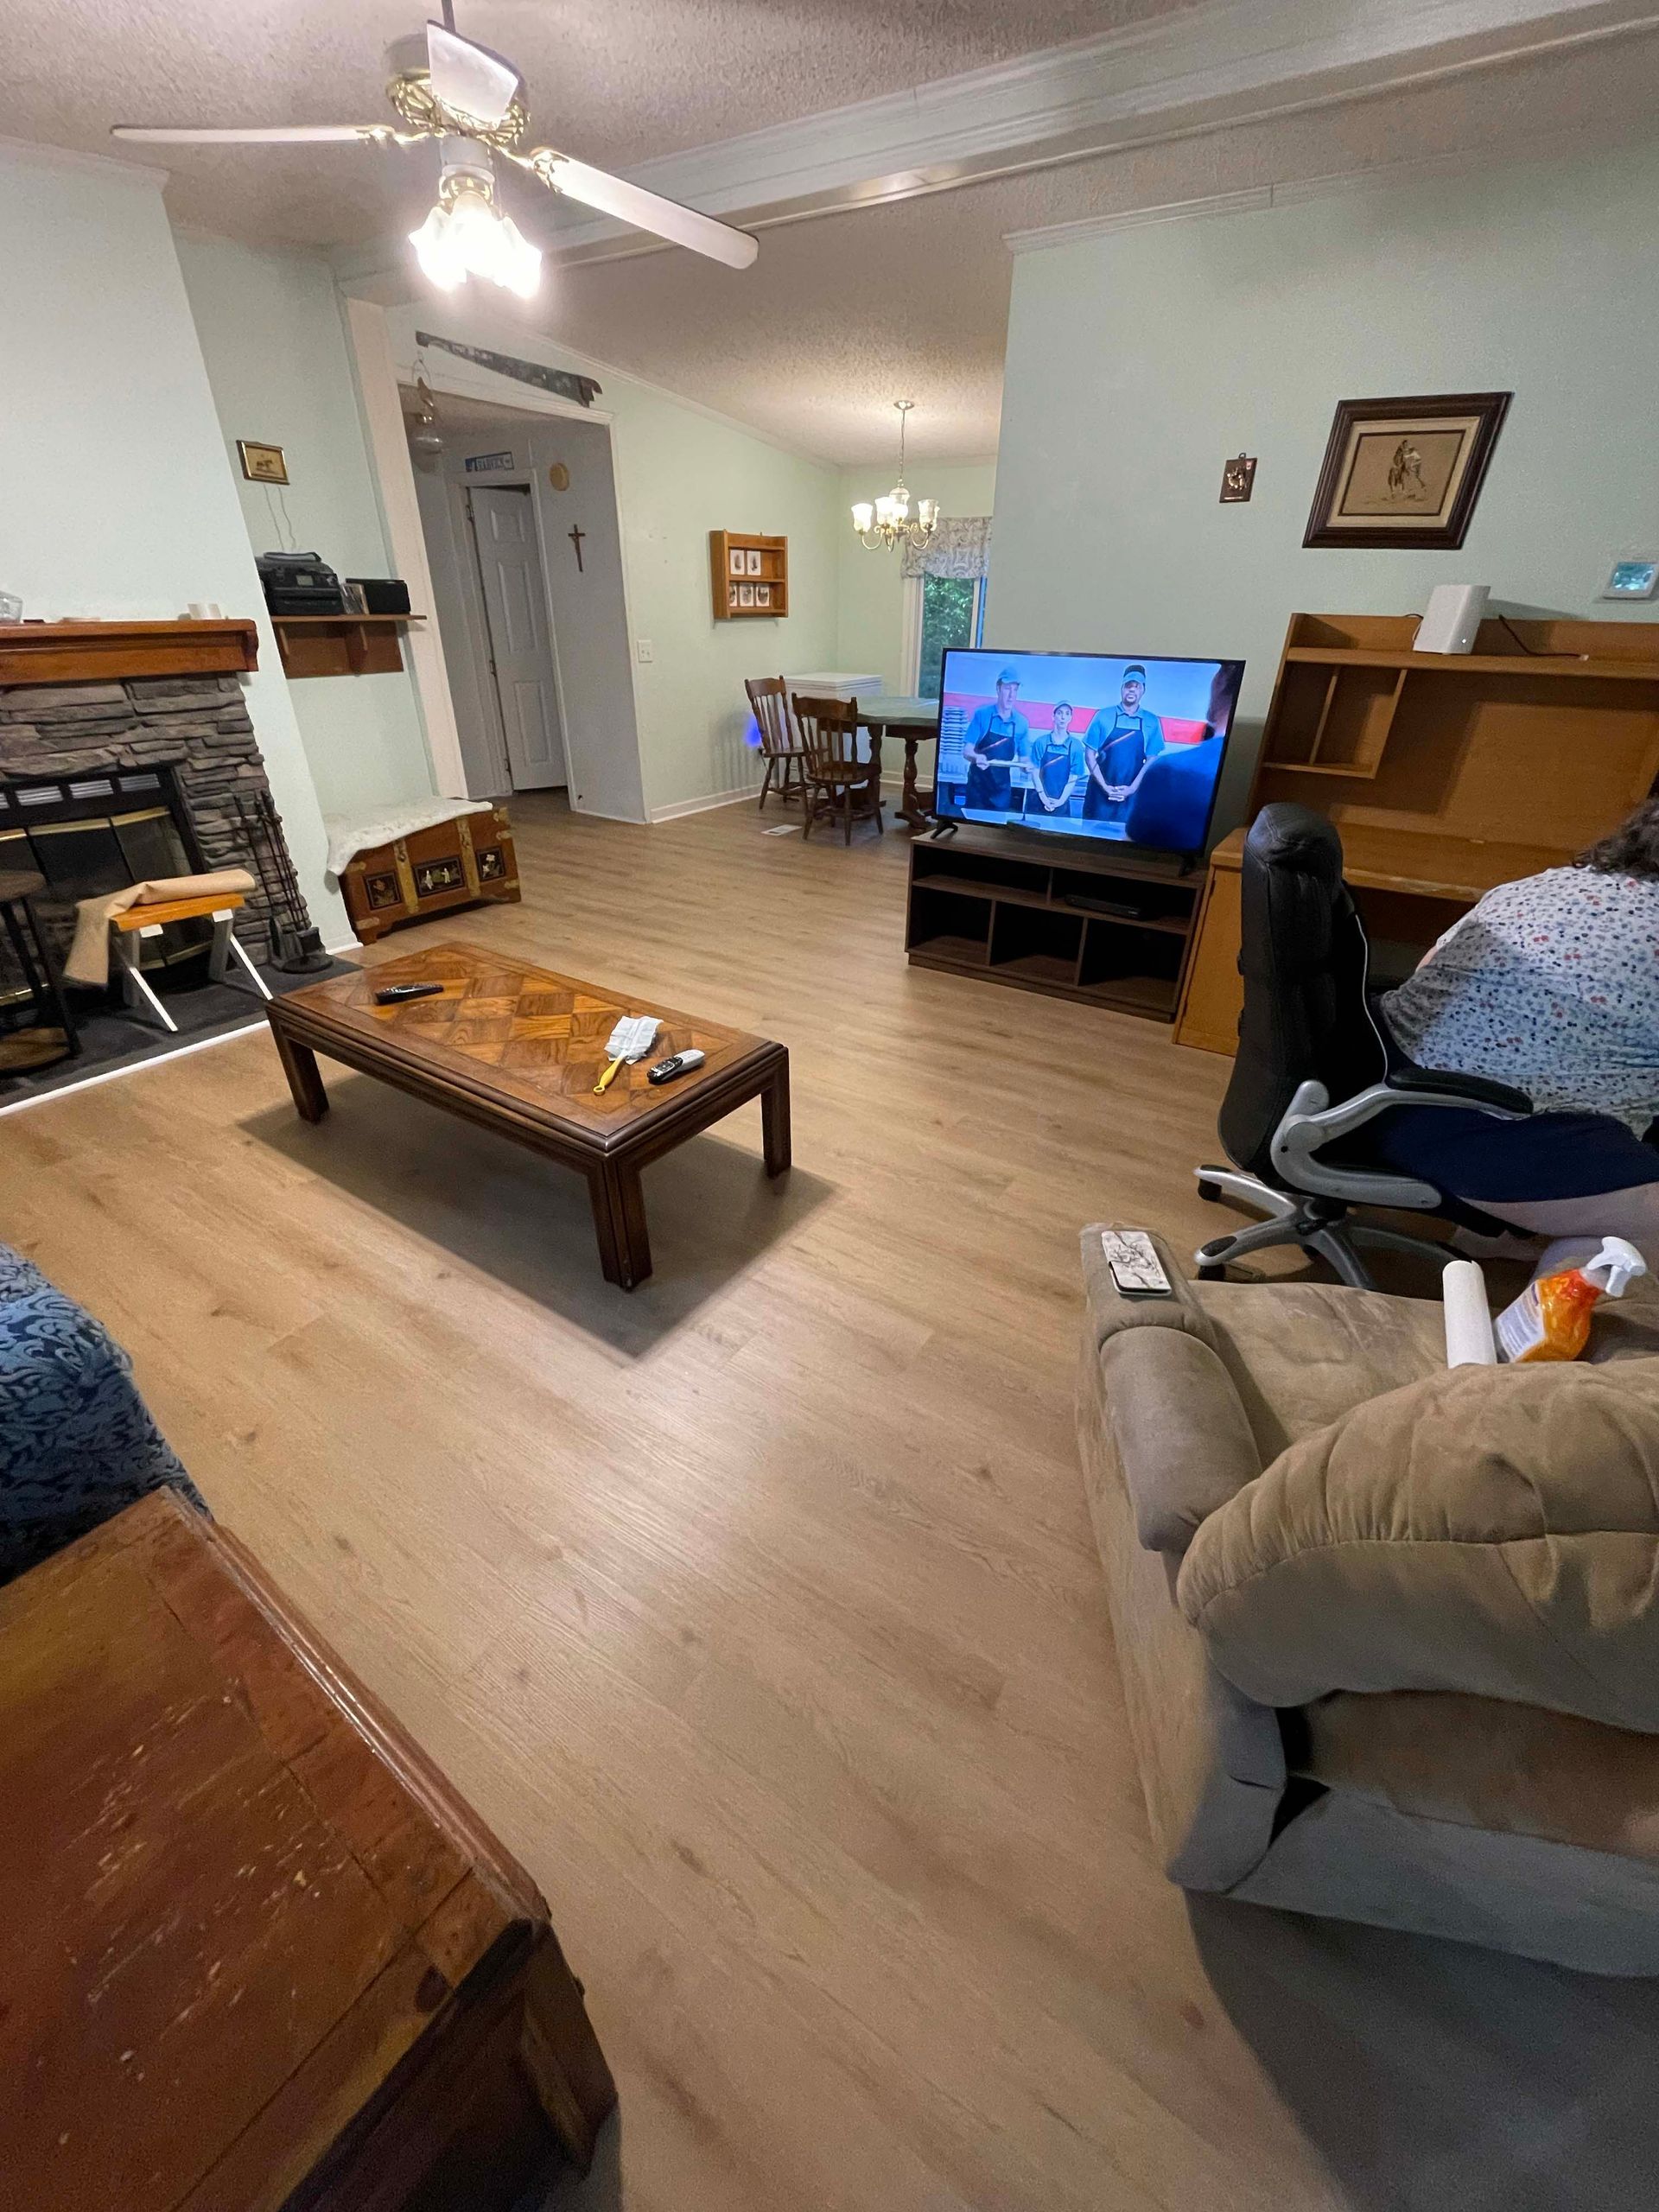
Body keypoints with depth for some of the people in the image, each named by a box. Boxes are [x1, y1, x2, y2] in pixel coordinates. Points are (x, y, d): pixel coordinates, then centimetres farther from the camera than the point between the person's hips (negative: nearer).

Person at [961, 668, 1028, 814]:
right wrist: (977, 757, -31)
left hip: (1002, 790, 2)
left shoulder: (1022, 723, 1)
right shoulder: (982, 714, -5)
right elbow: (966, 751, -9)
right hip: (977, 785, -2)